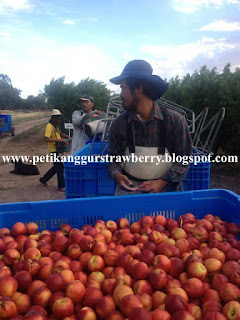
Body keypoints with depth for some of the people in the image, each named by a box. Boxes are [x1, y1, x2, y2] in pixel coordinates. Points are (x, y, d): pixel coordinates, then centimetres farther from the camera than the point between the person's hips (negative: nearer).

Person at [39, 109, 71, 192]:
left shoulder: (57, 126, 14)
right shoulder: (49, 126, -13)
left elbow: (60, 134, 30)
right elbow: (47, 139, -22)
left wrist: (67, 137, 10)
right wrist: (60, 140, -24)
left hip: (58, 149, 9)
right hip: (54, 150, -9)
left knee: (57, 167, 17)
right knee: (60, 167, -5)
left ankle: (43, 179, 33)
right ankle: (61, 186, 6)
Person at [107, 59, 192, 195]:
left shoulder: (175, 121, -6)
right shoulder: (119, 124, 0)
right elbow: (113, 157, 8)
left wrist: (162, 182, -15)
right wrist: (116, 174, -12)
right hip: (128, 188, 1)